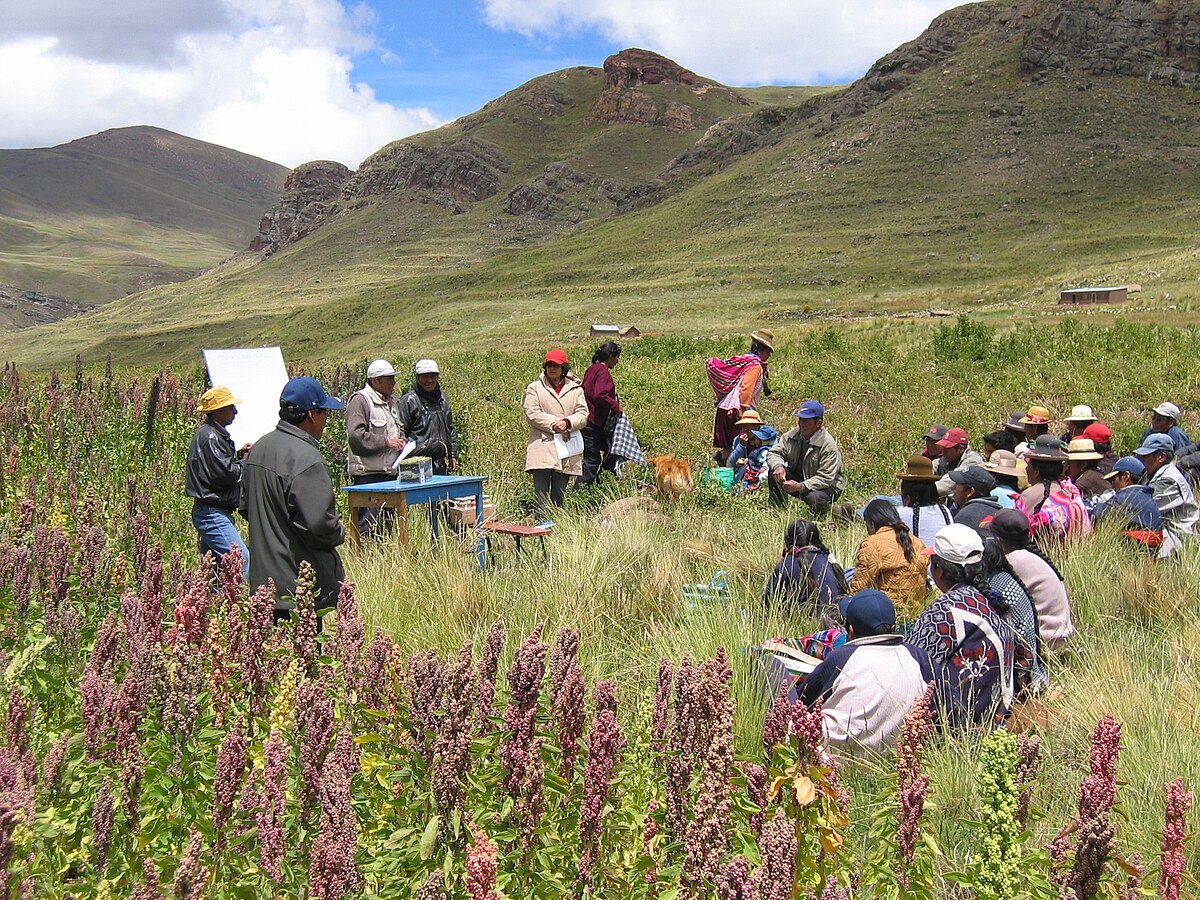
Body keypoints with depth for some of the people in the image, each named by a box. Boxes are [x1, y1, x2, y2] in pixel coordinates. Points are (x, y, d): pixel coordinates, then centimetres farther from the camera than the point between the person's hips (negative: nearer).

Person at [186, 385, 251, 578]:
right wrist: (246, 462, -5)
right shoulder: (209, 436, -16)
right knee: (244, 561, -17)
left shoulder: (214, 433, 17)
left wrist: (239, 454, 7)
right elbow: (225, 473, -21)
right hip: (212, 513, -11)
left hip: (211, 513, 11)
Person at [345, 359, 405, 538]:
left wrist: (401, 441, 13)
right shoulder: (360, 400, -9)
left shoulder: (390, 401, 19)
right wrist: (386, 442, -16)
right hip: (368, 474, -9)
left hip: (390, 472, 9)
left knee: (390, 521, 11)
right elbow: (356, 436, -20)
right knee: (368, 523, -10)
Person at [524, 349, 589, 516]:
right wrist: (555, 425, -12)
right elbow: (532, 413, -4)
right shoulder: (535, 387, 7)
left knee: (559, 496, 9)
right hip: (542, 447, -2)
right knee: (541, 494, -8)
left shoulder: (575, 389, 12)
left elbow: (583, 414, 4)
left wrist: (567, 422, -16)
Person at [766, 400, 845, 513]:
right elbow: (774, 452, -4)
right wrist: (778, 466, -29)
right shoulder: (792, 435, -6)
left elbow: (825, 478, -27)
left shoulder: (829, 445, -23)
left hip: (827, 486, -5)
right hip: (798, 477, 5)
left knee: (814, 499, -37)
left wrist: (800, 487, -37)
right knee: (774, 473, -19)